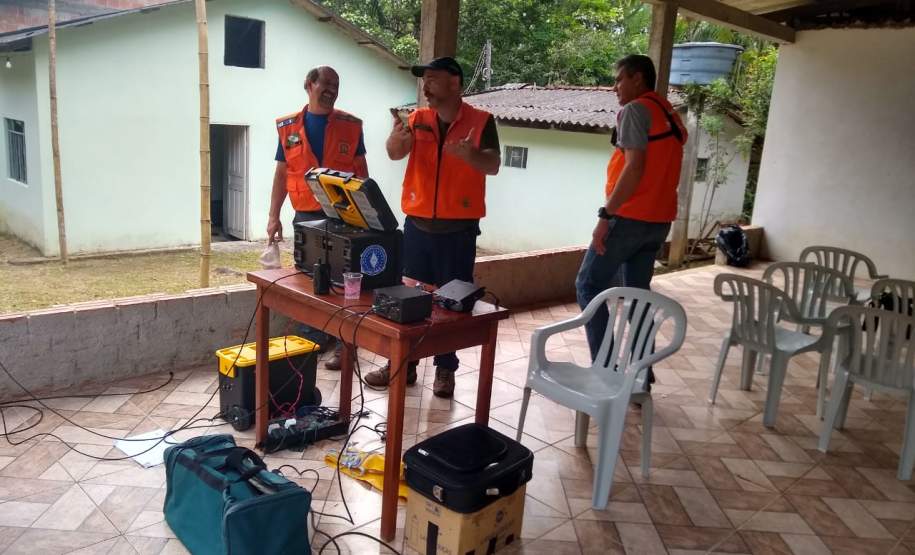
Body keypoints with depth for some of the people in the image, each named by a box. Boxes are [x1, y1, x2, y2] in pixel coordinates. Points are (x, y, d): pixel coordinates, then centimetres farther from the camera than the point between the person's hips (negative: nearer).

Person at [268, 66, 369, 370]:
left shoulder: (350, 125, 1)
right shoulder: (288, 126, 5)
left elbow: (361, 170, 6)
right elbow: (281, 174, 8)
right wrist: (273, 216, 3)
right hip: (306, 216, 2)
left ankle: (343, 343, 9)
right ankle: (314, 339, 22)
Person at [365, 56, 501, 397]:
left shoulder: (481, 121, -3)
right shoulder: (418, 119, 6)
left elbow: (493, 166, -12)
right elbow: (395, 154, -8)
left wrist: (471, 154, -34)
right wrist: (395, 139, -32)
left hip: (459, 228, -3)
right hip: (417, 224, 3)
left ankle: (445, 369, 15)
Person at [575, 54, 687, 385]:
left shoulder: (636, 110, -9)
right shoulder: (670, 115, 18)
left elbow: (634, 168, -20)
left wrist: (606, 214, -20)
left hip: (630, 217, -8)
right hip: (659, 220, 9)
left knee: (589, 285, 1)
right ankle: (641, 377, 13)